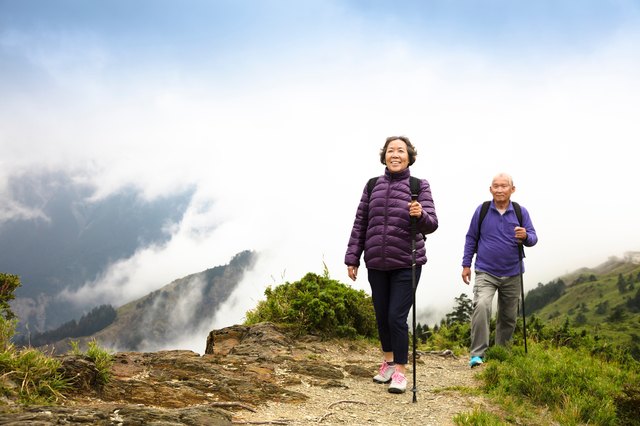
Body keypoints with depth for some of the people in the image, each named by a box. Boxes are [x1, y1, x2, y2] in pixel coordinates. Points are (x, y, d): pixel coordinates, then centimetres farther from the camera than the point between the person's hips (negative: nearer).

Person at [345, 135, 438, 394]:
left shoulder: (419, 186, -3)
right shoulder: (372, 185, 5)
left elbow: (431, 225, -9)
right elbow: (360, 224, 8)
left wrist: (420, 215, -31)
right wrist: (352, 258, 6)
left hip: (406, 264, -3)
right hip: (376, 264, 4)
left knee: (397, 317, -7)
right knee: (381, 316, 14)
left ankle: (400, 370, 10)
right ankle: (388, 360, 37)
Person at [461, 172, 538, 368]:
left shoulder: (521, 212, 2)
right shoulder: (482, 210, -1)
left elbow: (533, 238, 0)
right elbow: (471, 238, 7)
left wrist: (525, 236, -24)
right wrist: (466, 264, 4)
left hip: (512, 275, 3)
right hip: (485, 273, -3)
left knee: (508, 316, 12)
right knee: (481, 306, -25)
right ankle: (477, 354, -21)